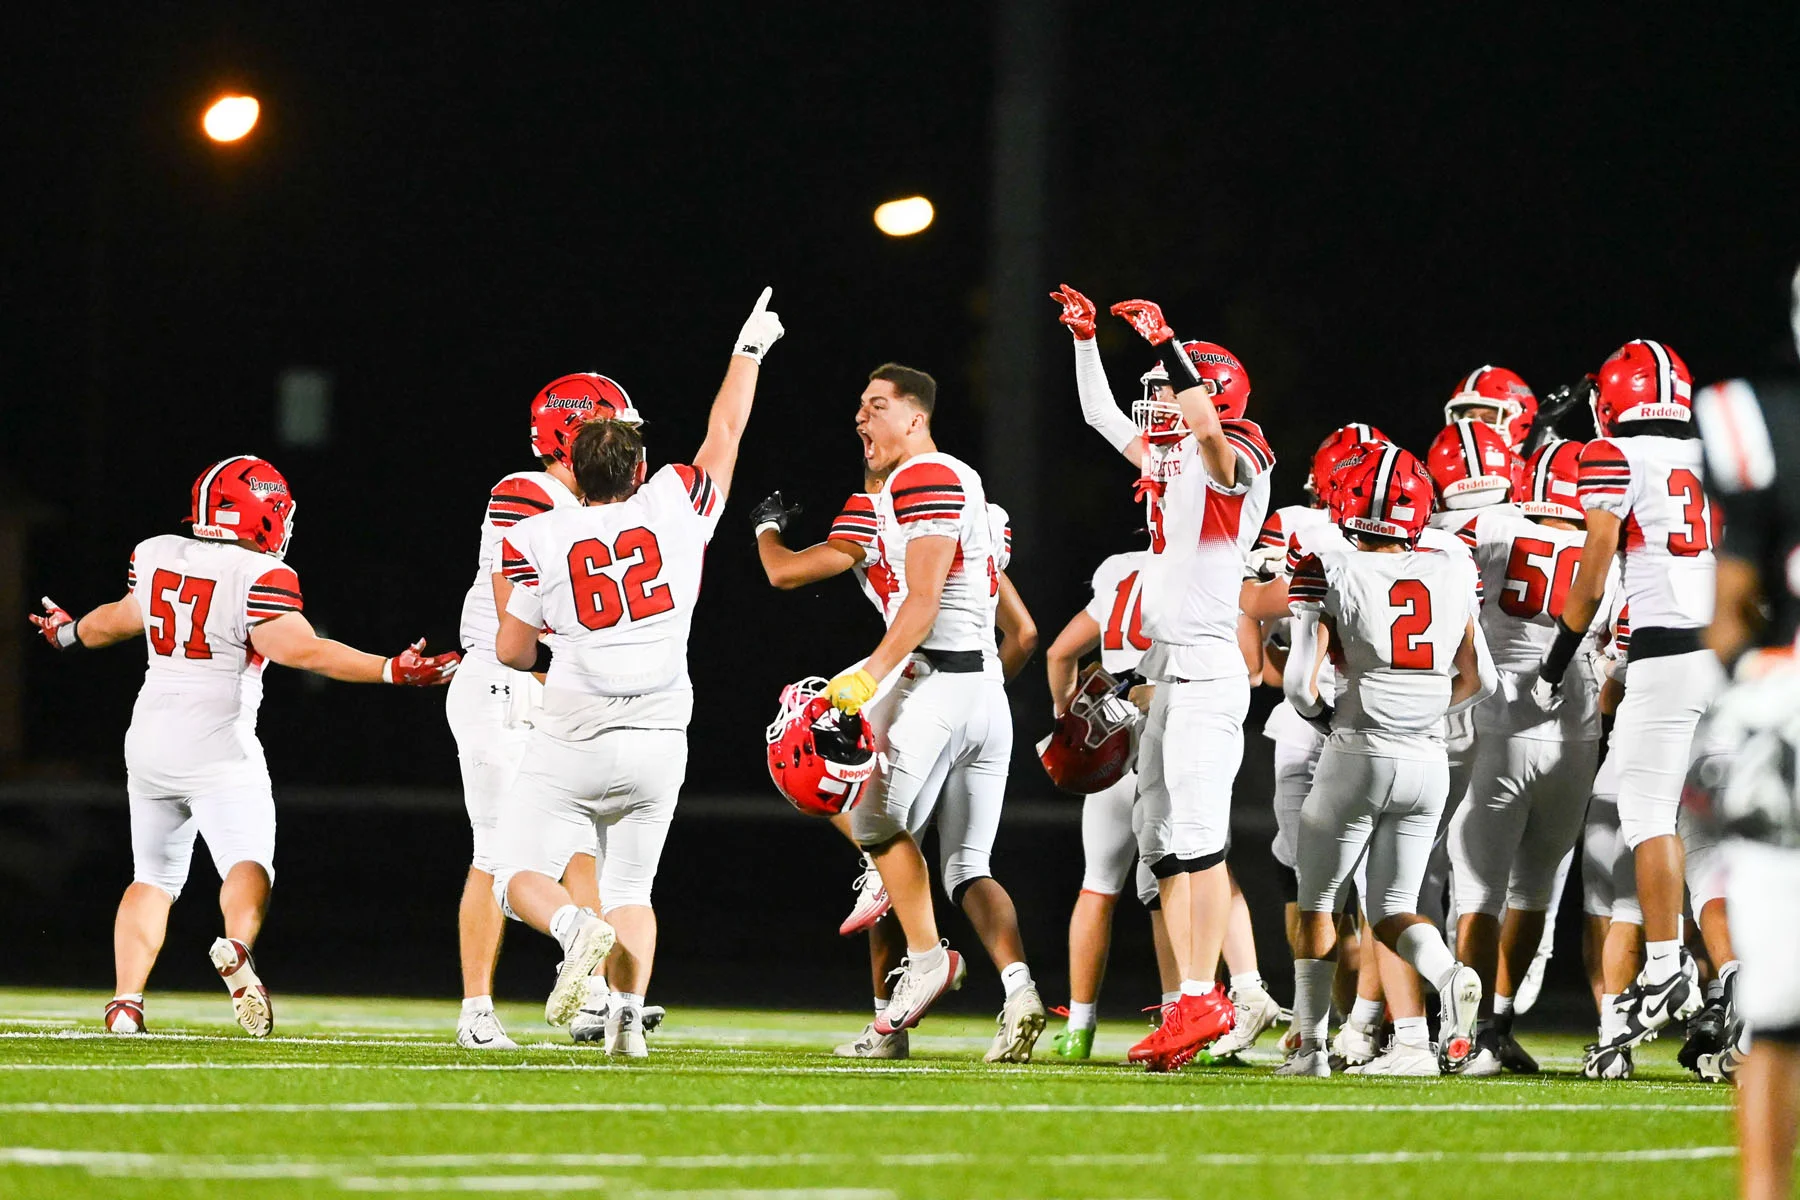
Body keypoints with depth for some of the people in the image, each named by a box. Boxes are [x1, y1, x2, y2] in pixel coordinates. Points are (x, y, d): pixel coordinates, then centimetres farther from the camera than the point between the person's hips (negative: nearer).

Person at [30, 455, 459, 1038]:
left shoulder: (154, 555, 7)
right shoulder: (259, 576, -12)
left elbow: (123, 618, 24)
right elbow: (302, 650, -22)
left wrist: (72, 632, 46)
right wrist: (391, 671, -21)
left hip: (149, 740, 6)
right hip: (217, 748, -6)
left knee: (154, 878, 16)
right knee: (249, 865, -9)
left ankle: (126, 1001, 8)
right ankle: (236, 949, -40)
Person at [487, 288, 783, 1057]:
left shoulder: (538, 541, -8)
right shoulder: (676, 510, -3)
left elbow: (513, 652, 0)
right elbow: (724, 434, 13)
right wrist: (749, 350, 28)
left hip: (571, 742, -3)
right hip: (657, 745, 3)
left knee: (521, 877, 6)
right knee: (631, 890, 15)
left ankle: (577, 930, -26)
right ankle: (628, 1009, -7)